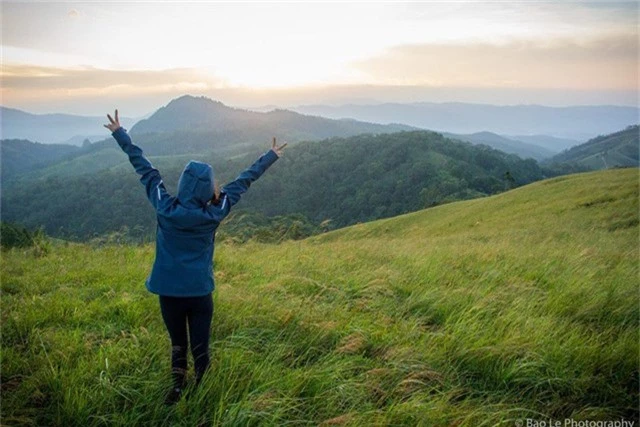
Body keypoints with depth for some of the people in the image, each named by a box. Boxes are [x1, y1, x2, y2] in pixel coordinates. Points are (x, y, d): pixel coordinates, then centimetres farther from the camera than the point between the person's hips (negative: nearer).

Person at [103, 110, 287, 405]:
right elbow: (243, 182, -3)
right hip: (200, 292, -2)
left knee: (177, 342, 22)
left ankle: (177, 388, 28)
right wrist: (271, 156, 8)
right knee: (200, 347, 12)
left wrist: (120, 134, 12)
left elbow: (145, 170, -1)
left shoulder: (164, 207, -10)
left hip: (168, 291, 2)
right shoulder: (214, 214, -12)